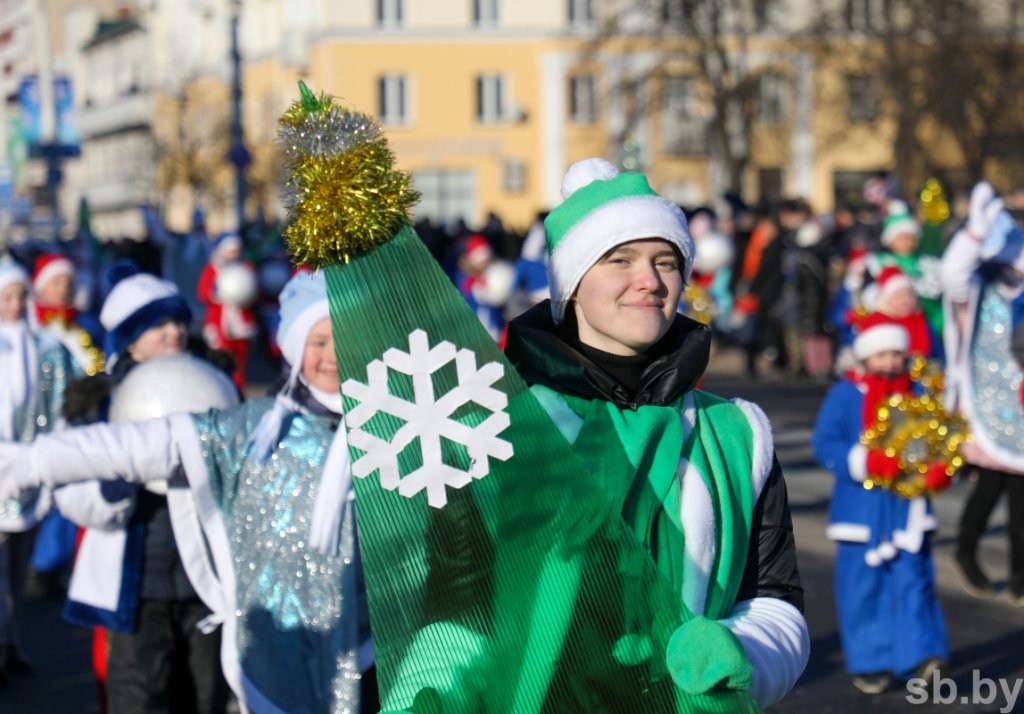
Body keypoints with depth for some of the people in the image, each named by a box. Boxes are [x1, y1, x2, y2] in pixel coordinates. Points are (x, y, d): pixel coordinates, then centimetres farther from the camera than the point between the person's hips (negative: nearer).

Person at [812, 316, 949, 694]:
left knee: (912, 580, -4)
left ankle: (920, 656, -6)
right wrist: (866, 460, -23)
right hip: (862, 508, -2)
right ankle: (869, 663, 13)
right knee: (864, 585, 4)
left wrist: (939, 468, -10)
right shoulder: (845, 395, -2)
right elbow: (824, 443, -8)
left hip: (909, 507, 2)